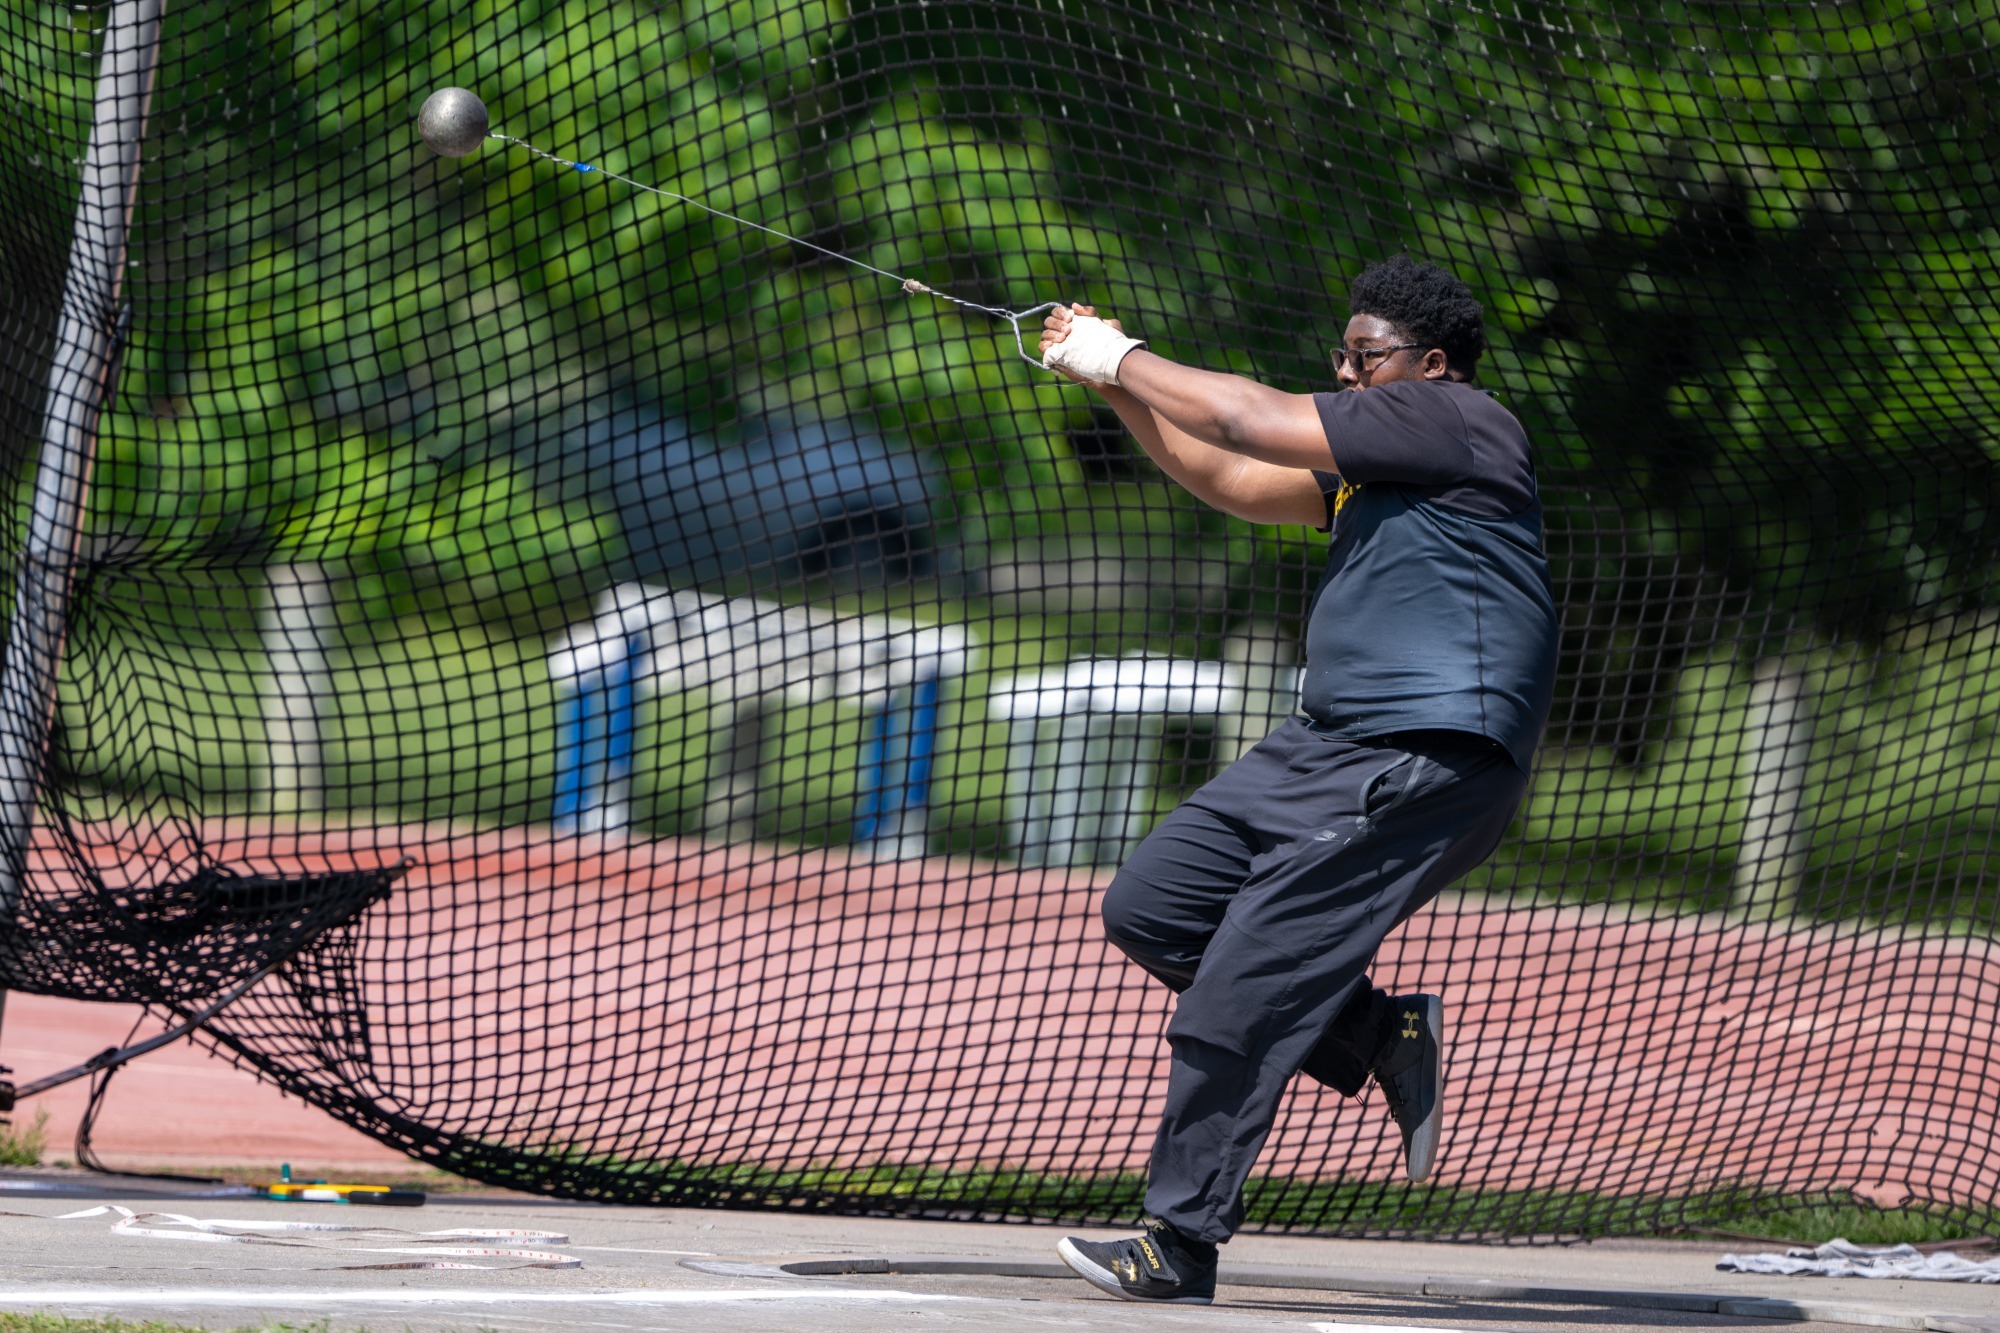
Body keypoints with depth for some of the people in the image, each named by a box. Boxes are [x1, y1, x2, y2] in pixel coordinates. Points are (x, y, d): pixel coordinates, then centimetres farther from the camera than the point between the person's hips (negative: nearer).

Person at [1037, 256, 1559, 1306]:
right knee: (1148, 909, 8)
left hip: (1423, 764, -11)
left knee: (1237, 999, -12)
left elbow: (1249, 419, -11)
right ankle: (1384, 1035, 11)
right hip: (1329, 748, 11)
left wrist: (1120, 358, 2)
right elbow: (1233, 482, 27)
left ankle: (1182, 1249, -6)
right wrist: (1113, 381, 19)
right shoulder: (1377, 457, 21)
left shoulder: (1455, 420, -8)